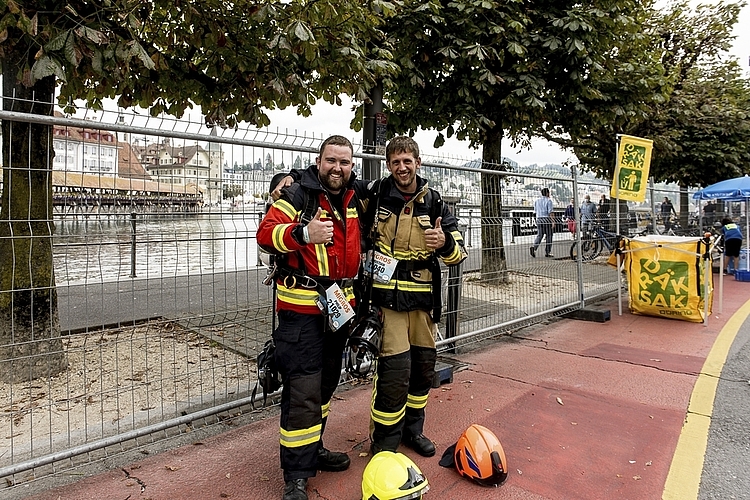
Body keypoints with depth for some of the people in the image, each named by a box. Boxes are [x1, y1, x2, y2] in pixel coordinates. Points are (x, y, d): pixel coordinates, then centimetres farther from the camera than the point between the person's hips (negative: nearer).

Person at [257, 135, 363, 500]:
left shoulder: (355, 200, 10)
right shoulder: (297, 196, -9)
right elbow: (265, 233, -21)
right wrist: (303, 233, -38)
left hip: (338, 305, 7)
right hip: (301, 309, -7)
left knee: (325, 383, 18)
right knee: (302, 391, -7)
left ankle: (312, 450, 36)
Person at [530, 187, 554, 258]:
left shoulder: (537, 200, 11)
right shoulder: (548, 200, -6)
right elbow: (550, 212, -12)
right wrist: (552, 221, -11)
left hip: (539, 219, 5)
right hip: (547, 219, -5)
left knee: (539, 235, 7)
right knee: (548, 236, 5)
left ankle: (534, 248, -17)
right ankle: (547, 252, 8)